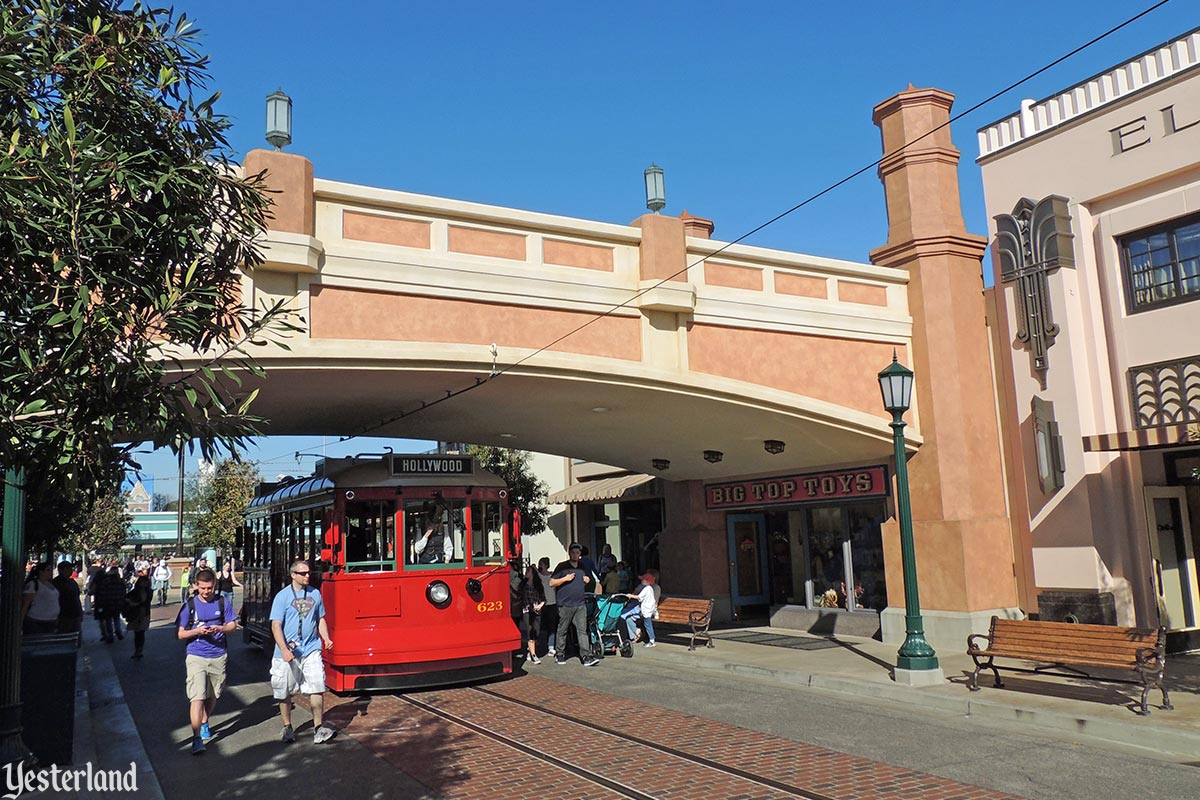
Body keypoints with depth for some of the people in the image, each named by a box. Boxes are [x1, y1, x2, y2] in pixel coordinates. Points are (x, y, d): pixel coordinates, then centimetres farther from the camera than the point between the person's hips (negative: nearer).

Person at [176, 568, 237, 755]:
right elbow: (179, 633, -1)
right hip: (196, 657, -3)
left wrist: (220, 628, -14)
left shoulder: (221, 602, 2)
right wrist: (197, 631, -20)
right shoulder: (190, 605, -3)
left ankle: (204, 724, 41)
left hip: (218, 656, 3)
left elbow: (233, 624, 7)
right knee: (197, 697, -13)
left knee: (212, 696, 17)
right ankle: (197, 739, -13)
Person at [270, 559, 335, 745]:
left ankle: (318, 728, -1)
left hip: (311, 650, 2)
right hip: (287, 653, -2)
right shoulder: (283, 596, -5)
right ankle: (287, 728, 27)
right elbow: (276, 626, -8)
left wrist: (326, 638, 1)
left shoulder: (315, 594, 7)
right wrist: (284, 649, -19)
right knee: (285, 693, 9)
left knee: (317, 688, -8)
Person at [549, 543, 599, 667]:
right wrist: (565, 578, -12)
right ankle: (560, 655, 17)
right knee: (562, 631, 4)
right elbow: (552, 583, -2)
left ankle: (586, 656, -7)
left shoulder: (583, 568, 17)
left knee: (582, 630, -3)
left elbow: (591, 583, 30)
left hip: (580, 604, 3)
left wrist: (588, 581, 7)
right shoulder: (562, 567, 1)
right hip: (565, 604, -3)